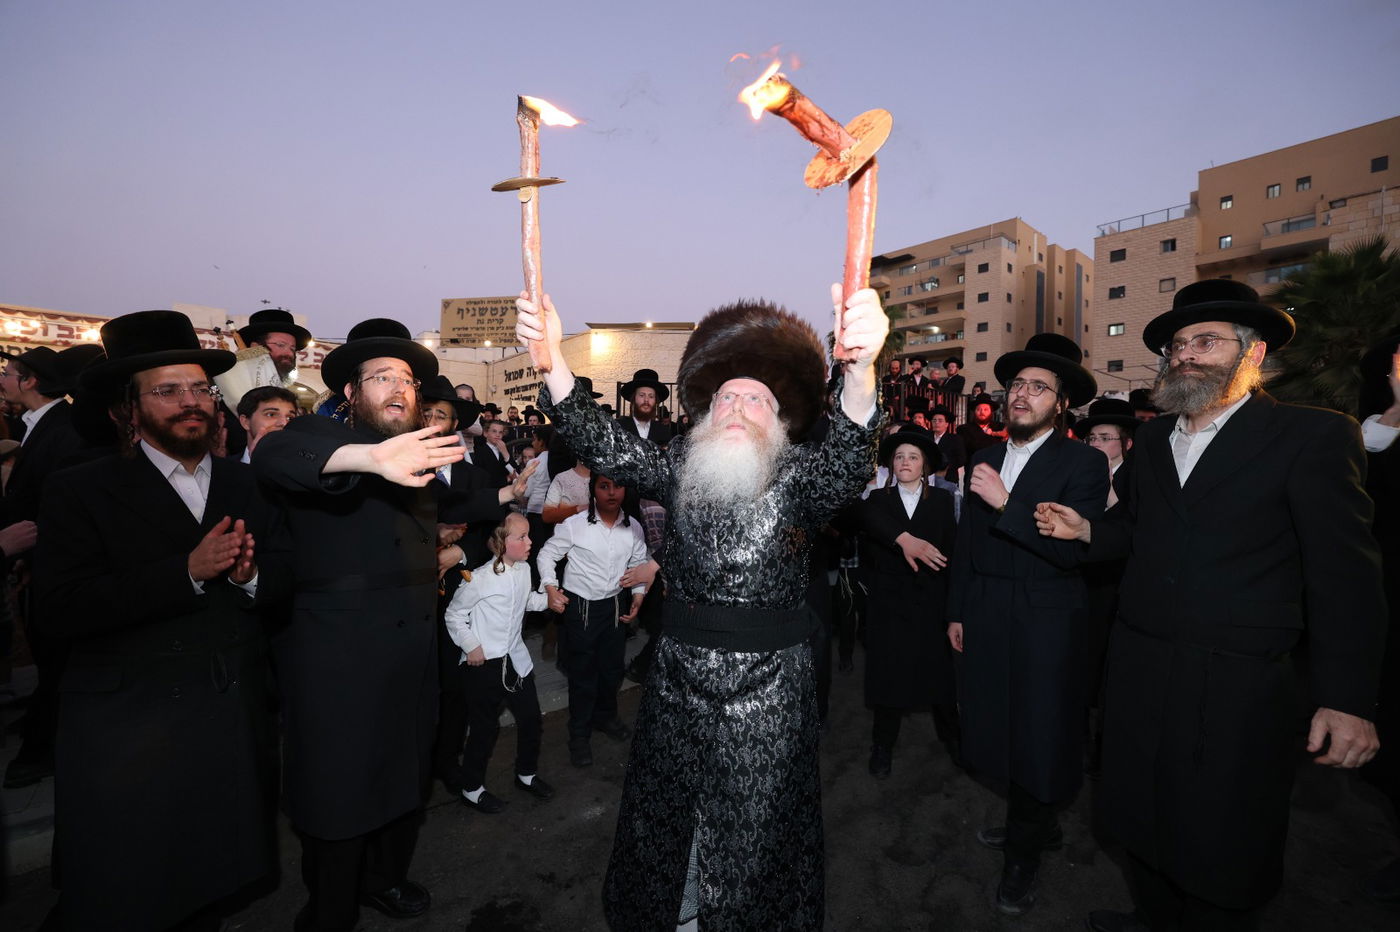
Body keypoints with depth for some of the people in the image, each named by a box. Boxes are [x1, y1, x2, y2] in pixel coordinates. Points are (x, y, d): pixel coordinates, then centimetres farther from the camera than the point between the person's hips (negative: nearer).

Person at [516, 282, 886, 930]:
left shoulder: (801, 480, -8)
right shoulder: (681, 471, 0)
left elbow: (846, 461, -29)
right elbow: (604, 445, -12)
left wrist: (861, 371, -49)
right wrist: (552, 359, -27)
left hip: (766, 688, -3)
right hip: (677, 676, 3)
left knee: (752, 832, 15)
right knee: (664, 815, 22)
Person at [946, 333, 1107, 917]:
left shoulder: (1083, 463, -9)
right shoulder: (984, 458, 7)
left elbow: (1073, 549, -21)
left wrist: (1005, 502, -26)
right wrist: (957, 611, 13)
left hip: (1043, 623, -5)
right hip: (985, 619, 5)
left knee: (1035, 737, 8)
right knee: (1000, 731, 15)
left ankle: (1023, 857, 30)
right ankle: (1038, 826, 40)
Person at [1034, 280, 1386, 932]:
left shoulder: (1313, 436, -7)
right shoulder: (1152, 438, 8)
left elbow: (1345, 576, -10)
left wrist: (1347, 700, -13)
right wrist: (1086, 530, -3)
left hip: (1234, 685, -5)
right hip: (1138, 665, 5)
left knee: (1219, 853, 11)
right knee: (1141, 816, 21)